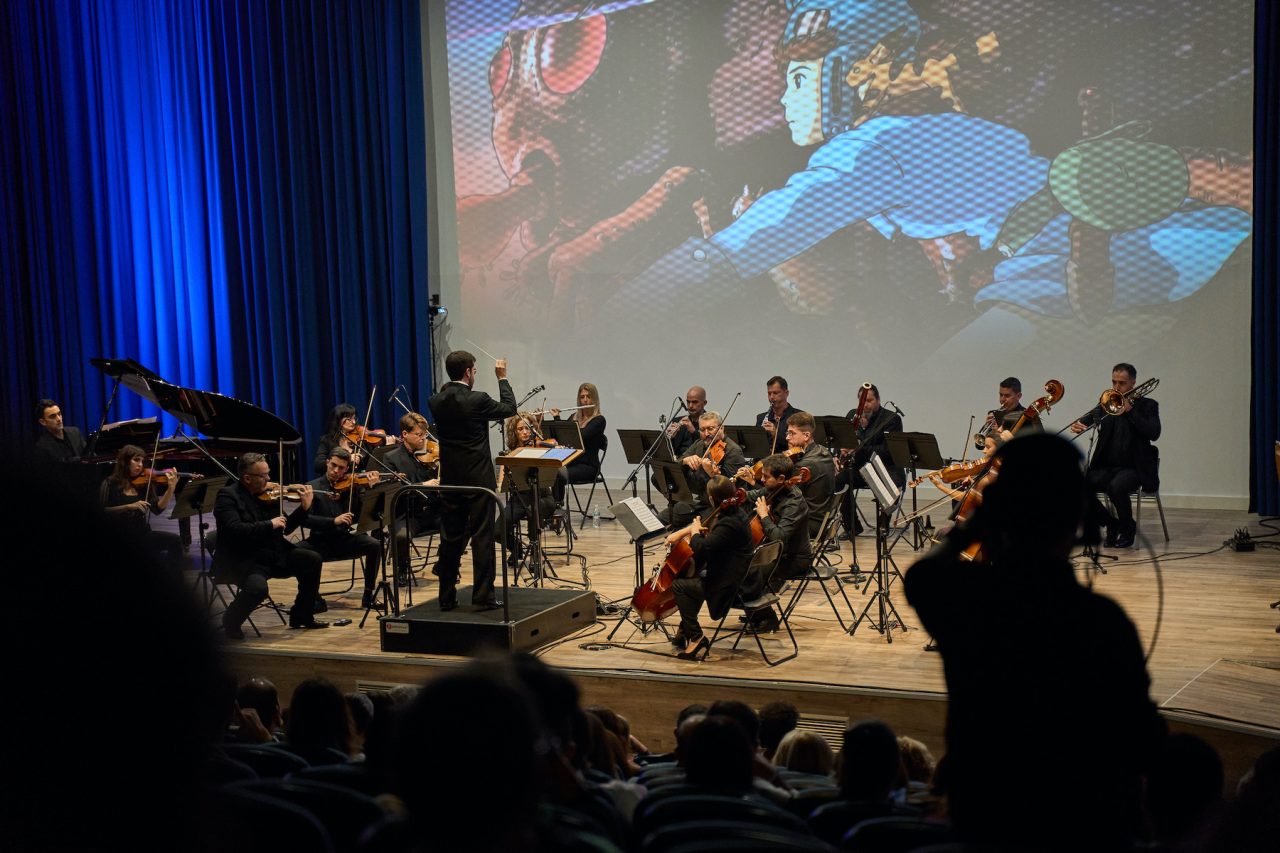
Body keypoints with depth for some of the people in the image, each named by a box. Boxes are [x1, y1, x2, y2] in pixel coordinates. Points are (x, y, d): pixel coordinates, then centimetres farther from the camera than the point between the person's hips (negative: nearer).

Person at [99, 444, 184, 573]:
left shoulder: (144, 483, 5)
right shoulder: (110, 484, -1)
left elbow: (157, 509, -6)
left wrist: (171, 488, -20)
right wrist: (129, 506, -21)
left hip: (142, 534, 4)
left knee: (175, 540, -19)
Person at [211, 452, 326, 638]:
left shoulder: (267, 494, 8)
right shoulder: (228, 496, -11)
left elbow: (286, 528, 12)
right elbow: (234, 529, -26)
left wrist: (304, 508, -2)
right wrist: (269, 524, -23)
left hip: (272, 555, 7)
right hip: (241, 561, -7)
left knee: (312, 560, -5)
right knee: (257, 587, -34)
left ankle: (302, 616, 11)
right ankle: (231, 621, -1)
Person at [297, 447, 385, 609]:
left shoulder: (353, 486, 6)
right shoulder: (312, 487, 1)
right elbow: (304, 519, -12)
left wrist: (372, 487, -15)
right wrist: (333, 521, -26)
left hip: (345, 540, 1)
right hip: (321, 540, -1)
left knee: (375, 545, -25)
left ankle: (368, 595, -11)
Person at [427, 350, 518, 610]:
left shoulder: (436, 401, 0)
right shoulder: (478, 400, -14)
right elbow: (509, 409, 3)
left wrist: (449, 385, 18)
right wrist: (502, 378, 12)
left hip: (450, 479, 5)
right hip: (478, 479, -5)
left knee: (450, 538, 10)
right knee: (482, 537, 1)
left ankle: (447, 596, 14)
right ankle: (483, 595, 2)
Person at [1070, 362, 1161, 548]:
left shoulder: (1147, 405, 2)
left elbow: (1153, 433, -14)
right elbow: (1091, 417, -4)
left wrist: (1129, 410, -16)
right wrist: (1078, 425, -27)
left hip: (1134, 468, -4)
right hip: (1106, 466, 4)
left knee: (1116, 486, -36)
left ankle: (1128, 528, -7)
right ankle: (1112, 523, 1)